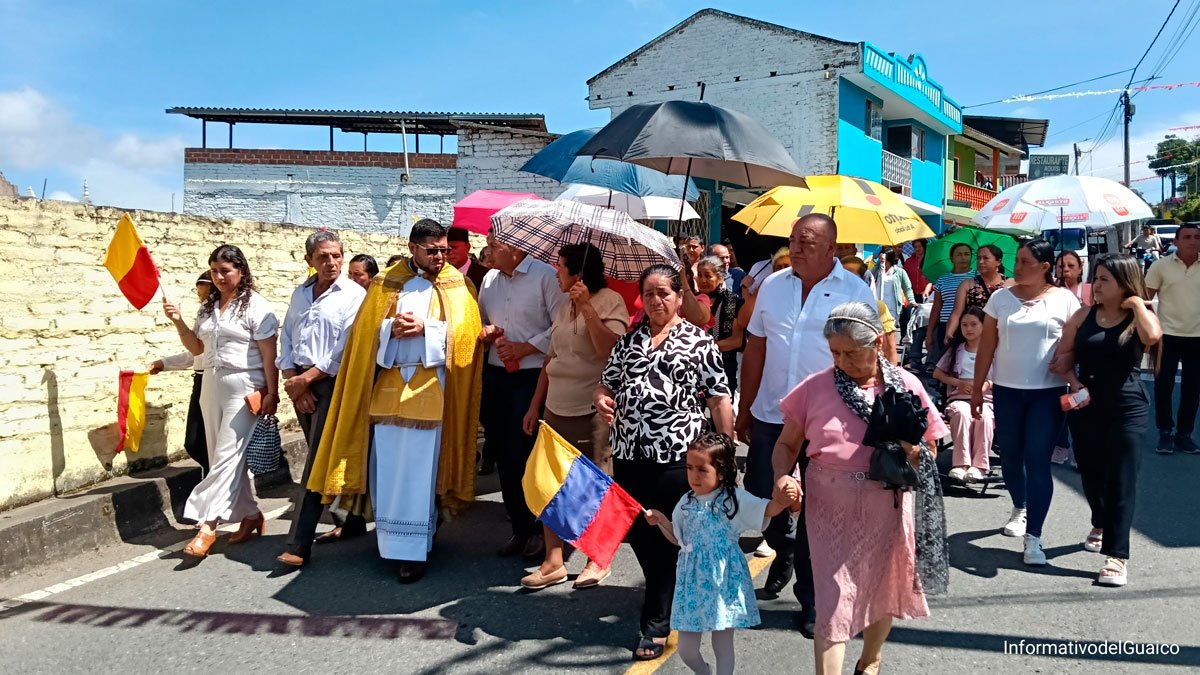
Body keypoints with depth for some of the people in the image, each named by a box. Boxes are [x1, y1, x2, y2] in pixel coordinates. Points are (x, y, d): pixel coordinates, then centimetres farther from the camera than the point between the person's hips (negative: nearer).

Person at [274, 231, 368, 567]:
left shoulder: (354, 294, -7)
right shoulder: (300, 294, 13)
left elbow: (347, 348, -14)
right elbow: (287, 338, 12)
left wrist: (307, 378, -13)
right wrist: (293, 380, -2)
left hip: (332, 384, -7)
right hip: (301, 383, 7)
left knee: (317, 463, -7)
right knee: (323, 459, 13)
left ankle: (299, 545, -6)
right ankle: (349, 521, 28)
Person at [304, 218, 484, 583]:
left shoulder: (457, 286, 6)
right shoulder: (386, 282, 10)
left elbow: (464, 332, -4)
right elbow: (367, 332, 7)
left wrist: (424, 328, -15)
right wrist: (392, 327, -12)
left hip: (429, 388, -2)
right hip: (388, 384, 3)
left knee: (419, 471, -2)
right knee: (386, 467, 6)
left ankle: (415, 550, 4)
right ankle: (389, 540, 22)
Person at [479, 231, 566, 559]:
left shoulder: (545, 276, -9)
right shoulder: (490, 279, 13)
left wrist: (525, 347, -14)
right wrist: (486, 332, 1)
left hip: (532, 376, -7)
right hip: (497, 375, 7)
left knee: (524, 455, -6)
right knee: (503, 455, 9)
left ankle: (539, 528, 13)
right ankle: (520, 528, 22)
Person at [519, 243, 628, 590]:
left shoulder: (610, 301, -7)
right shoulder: (564, 307, 14)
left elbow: (611, 351, -22)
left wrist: (587, 308, -22)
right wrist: (535, 405, 17)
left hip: (592, 414, -7)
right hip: (556, 410, 7)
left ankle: (598, 560, 19)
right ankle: (553, 561, 18)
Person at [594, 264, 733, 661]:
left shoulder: (699, 341, 1)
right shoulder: (628, 340, 13)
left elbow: (719, 400, -1)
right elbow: (606, 386, 17)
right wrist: (602, 400, -6)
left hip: (677, 455, -4)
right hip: (628, 454, 5)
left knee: (664, 537, 1)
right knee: (635, 532, 12)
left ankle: (655, 624, 14)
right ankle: (668, 594, 37)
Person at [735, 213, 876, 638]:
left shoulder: (855, 292, -5)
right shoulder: (772, 286, 6)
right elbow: (755, 352, 9)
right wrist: (744, 411, 9)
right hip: (770, 416, 4)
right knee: (758, 499, 10)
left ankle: (811, 599, 21)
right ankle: (784, 549, 42)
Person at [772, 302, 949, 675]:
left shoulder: (906, 386, -4)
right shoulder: (815, 387, -6)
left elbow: (929, 450, 3)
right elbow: (787, 443, 3)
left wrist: (911, 453, -19)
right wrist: (782, 477, -15)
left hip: (887, 505, 2)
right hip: (831, 507, -2)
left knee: (882, 589, 20)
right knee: (833, 600, -3)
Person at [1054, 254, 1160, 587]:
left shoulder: (1140, 318, -4)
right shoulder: (1084, 315, 5)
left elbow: (1152, 336, -28)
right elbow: (1065, 355, 9)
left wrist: (1136, 303, -14)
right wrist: (1074, 383, -8)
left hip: (1127, 409, -4)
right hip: (1086, 406, 4)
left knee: (1121, 480, -4)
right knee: (1090, 472, 18)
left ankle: (1117, 555, -1)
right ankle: (1100, 525, 45)